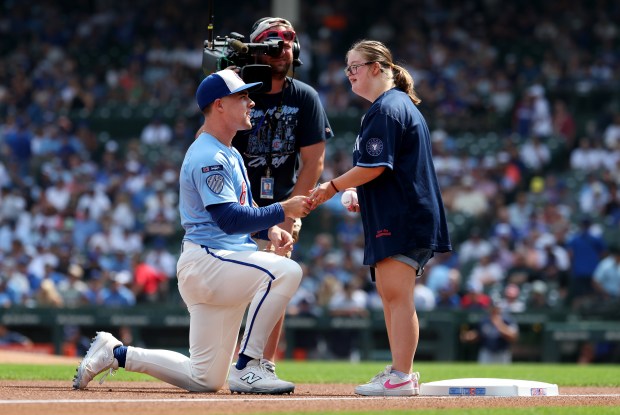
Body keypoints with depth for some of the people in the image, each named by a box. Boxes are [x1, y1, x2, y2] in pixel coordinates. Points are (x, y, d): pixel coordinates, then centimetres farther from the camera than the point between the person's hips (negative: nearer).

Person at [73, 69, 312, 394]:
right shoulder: (208, 157, -13)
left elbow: (243, 210, 23)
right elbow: (230, 219, -22)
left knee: (205, 379, 7)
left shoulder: (230, 156, 19)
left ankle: (115, 353, 18)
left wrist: (271, 229, 3)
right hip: (206, 261, -10)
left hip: (220, 265, 10)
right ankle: (247, 368, -23)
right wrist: (282, 211, -20)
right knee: (285, 271, -29)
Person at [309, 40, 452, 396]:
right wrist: (361, 197, 18)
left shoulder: (386, 109, -13)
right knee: (390, 294, 15)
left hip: (400, 219, -11)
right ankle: (402, 372, 19)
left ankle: (401, 377, -13)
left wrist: (332, 188, -9)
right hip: (406, 216, 11)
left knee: (397, 295, -11)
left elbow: (374, 167, -19)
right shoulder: (403, 104, 20)